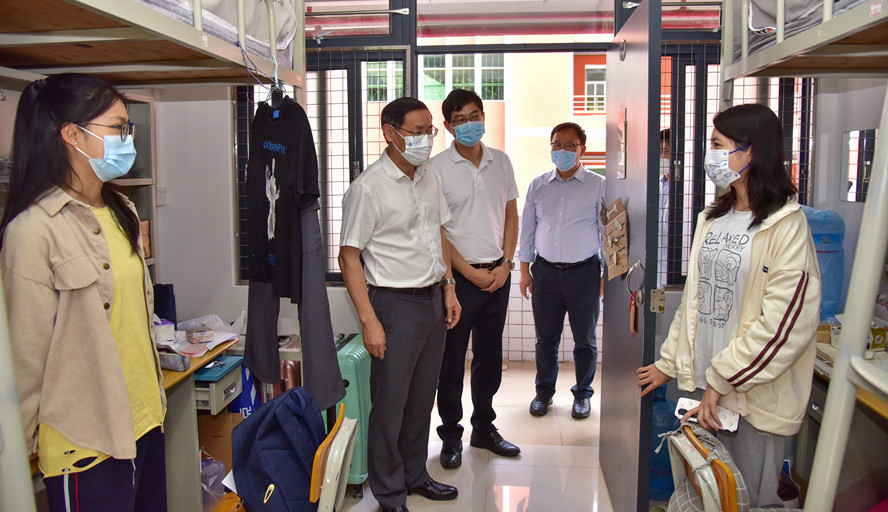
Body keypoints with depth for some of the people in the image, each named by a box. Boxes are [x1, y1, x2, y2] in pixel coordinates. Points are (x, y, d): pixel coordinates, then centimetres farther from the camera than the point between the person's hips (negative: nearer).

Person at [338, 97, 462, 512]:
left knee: (422, 398, 17)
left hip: (432, 301, 7)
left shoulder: (429, 176, 8)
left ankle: (415, 475, 35)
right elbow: (349, 256, -14)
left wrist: (448, 287, 13)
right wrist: (370, 321, -18)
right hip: (395, 304, -7)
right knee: (390, 405, 3)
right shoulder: (368, 188, -15)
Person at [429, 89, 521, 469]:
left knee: (490, 356, 14)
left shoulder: (501, 162, 7)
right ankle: (451, 435, 20)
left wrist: (505, 264, 0)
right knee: (452, 359, 4)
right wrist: (470, 272, -11)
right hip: (459, 276, -4)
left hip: (497, 275, 5)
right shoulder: (437, 168, -7)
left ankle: (484, 427, 30)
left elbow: (511, 215, 13)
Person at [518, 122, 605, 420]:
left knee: (585, 339, 9)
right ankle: (544, 391, 28)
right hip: (545, 271, 2)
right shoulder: (538, 186, 8)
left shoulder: (599, 186, 0)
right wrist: (524, 270, 9)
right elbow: (527, 229, 12)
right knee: (546, 337, 10)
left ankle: (582, 394, 27)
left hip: (584, 272, -2)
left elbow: (608, 231, 2)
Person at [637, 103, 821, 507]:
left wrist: (722, 380, -15)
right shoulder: (712, 219, 11)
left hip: (752, 397, -7)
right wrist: (669, 363, 14)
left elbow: (785, 323, -18)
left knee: (748, 499, 6)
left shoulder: (786, 226, -13)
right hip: (699, 384, 7)